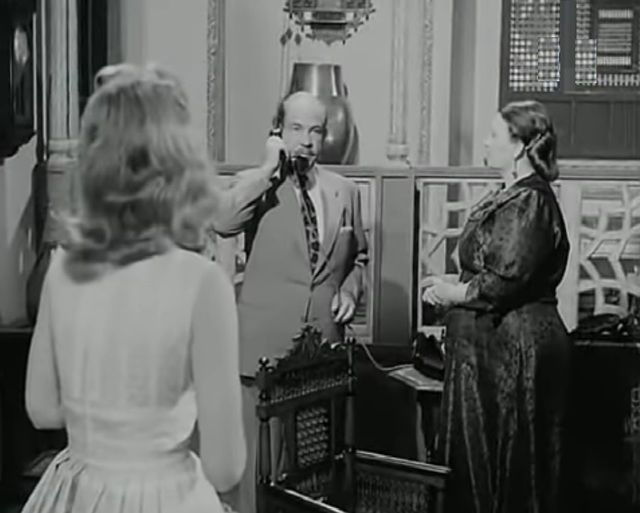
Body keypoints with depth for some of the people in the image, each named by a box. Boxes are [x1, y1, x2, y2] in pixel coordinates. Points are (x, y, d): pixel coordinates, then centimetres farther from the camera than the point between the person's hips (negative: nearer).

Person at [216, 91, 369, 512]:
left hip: (324, 342, 3)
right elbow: (221, 224, -24)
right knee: (256, 448, 1)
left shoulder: (345, 190, 10)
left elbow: (359, 256, 23)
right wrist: (269, 170, -20)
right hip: (264, 342, -3)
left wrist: (350, 289, 3)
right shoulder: (259, 185, -2)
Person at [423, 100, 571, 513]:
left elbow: (509, 278, -24)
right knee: (476, 452, 14)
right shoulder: (512, 197, 14)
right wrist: (455, 286, 5)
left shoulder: (529, 201, -16)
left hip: (514, 344, -10)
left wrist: (457, 293, -10)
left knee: (510, 459, 0)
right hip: (494, 343, 10)